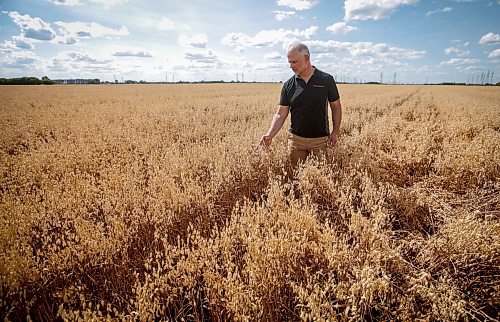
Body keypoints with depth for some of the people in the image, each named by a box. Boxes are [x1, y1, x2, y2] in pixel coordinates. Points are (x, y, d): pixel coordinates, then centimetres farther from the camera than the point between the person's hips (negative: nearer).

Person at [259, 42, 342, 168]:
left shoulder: (327, 80, -3)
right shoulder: (288, 85, -1)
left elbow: (336, 107, 5)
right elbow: (281, 114, -1)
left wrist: (335, 132, -3)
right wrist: (270, 135, -15)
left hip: (321, 139, -1)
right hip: (296, 140, 2)